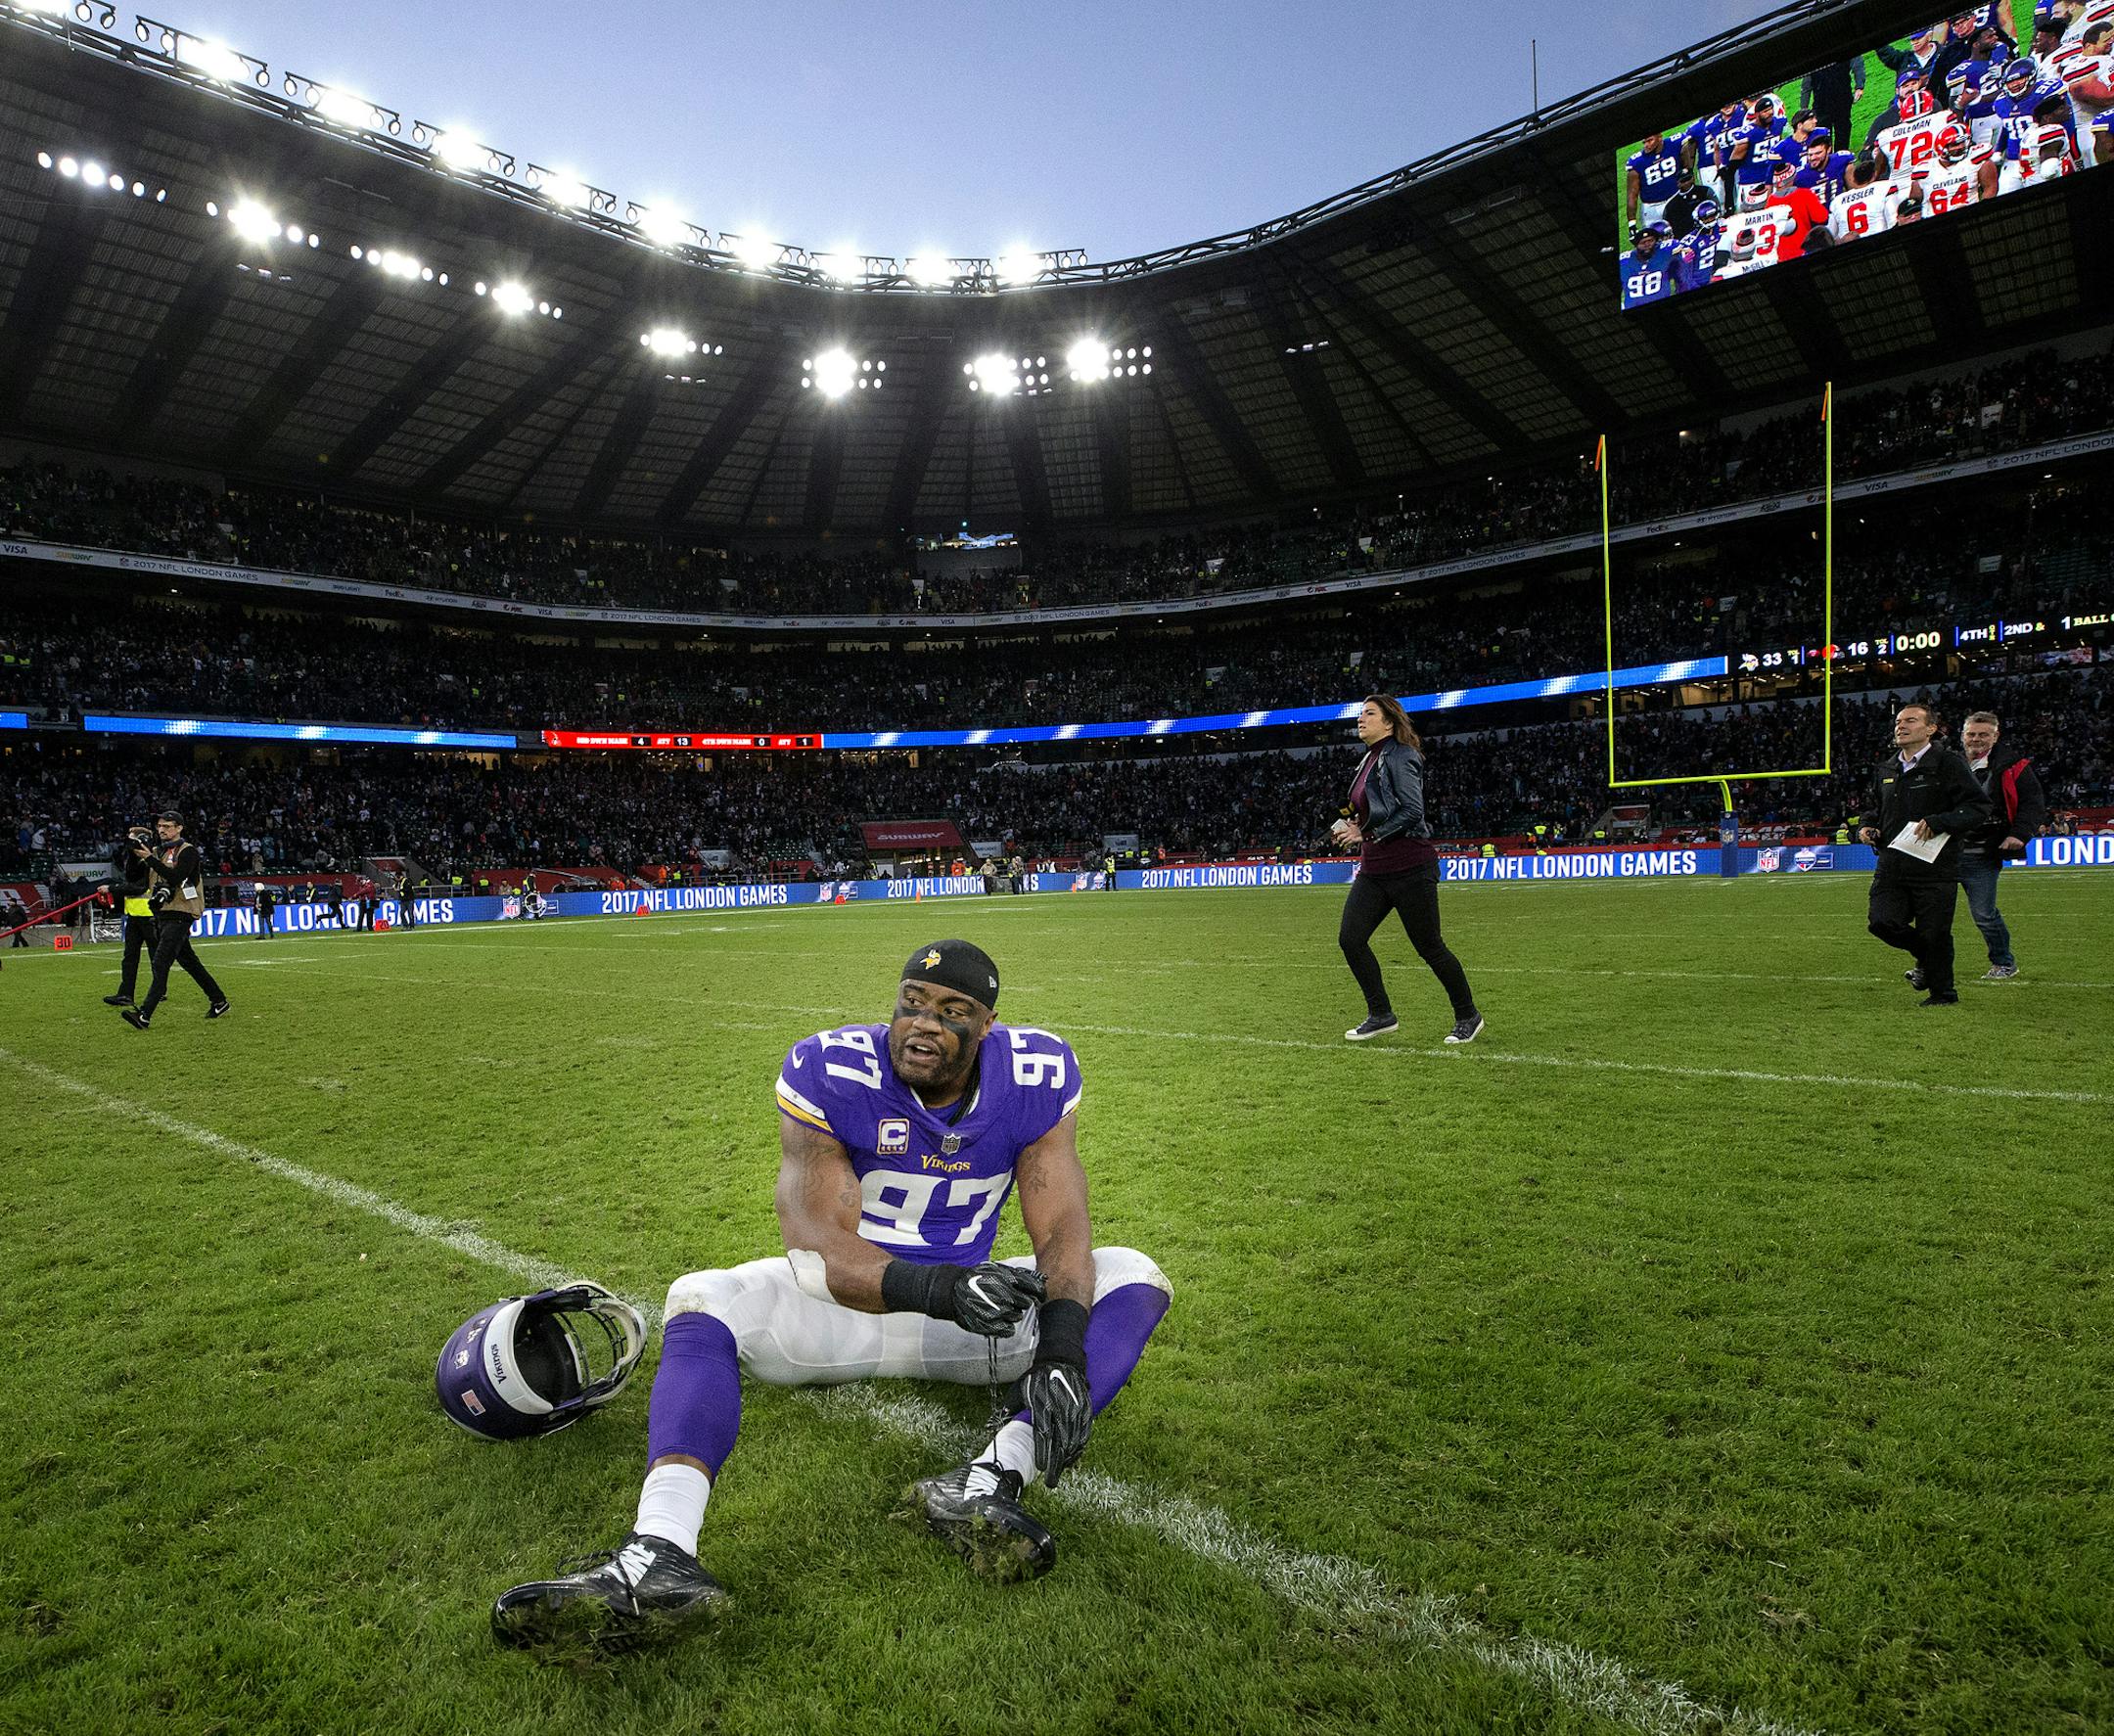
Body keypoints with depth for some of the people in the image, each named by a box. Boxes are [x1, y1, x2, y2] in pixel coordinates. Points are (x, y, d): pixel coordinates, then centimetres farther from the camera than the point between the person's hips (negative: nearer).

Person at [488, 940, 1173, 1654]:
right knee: (702, 1302, -25)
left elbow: (1062, 1229, -17)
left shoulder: (1034, 1076, -14)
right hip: (850, 1301, -1)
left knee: (1133, 1280, -19)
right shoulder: (831, 1071, -20)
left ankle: (990, 1481, -39)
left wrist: (1062, 1344, -36)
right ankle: (660, 1559, -45)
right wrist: (935, 1288, -45)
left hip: (972, 1301, 2)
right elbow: (817, 1241, -27)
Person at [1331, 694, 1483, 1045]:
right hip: (1374, 868, 9)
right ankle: (1381, 1015, 10)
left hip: (1409, 867, -9)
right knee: (1350, 939, -2)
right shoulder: (1369, 760, 15)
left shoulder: (1400, 757, -12)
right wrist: (1355, 827, 7)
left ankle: (1468, 1017, 18)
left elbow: (1412, 810, -21)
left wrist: (1367, 834, -18)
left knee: (1429, 946, 1)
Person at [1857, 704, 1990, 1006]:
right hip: (1892, 865, 5)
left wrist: (1938, 823, -22)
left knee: (1934, 933, -2)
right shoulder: (1887, 769, 15)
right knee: (1881, 921, -9)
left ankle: (1943, 993, 20)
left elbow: (1979, 807, -9)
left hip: (1935, 866, -5)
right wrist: (1867, 827, 10)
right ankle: (1926, 959, 21)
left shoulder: (1948, 763, -4)